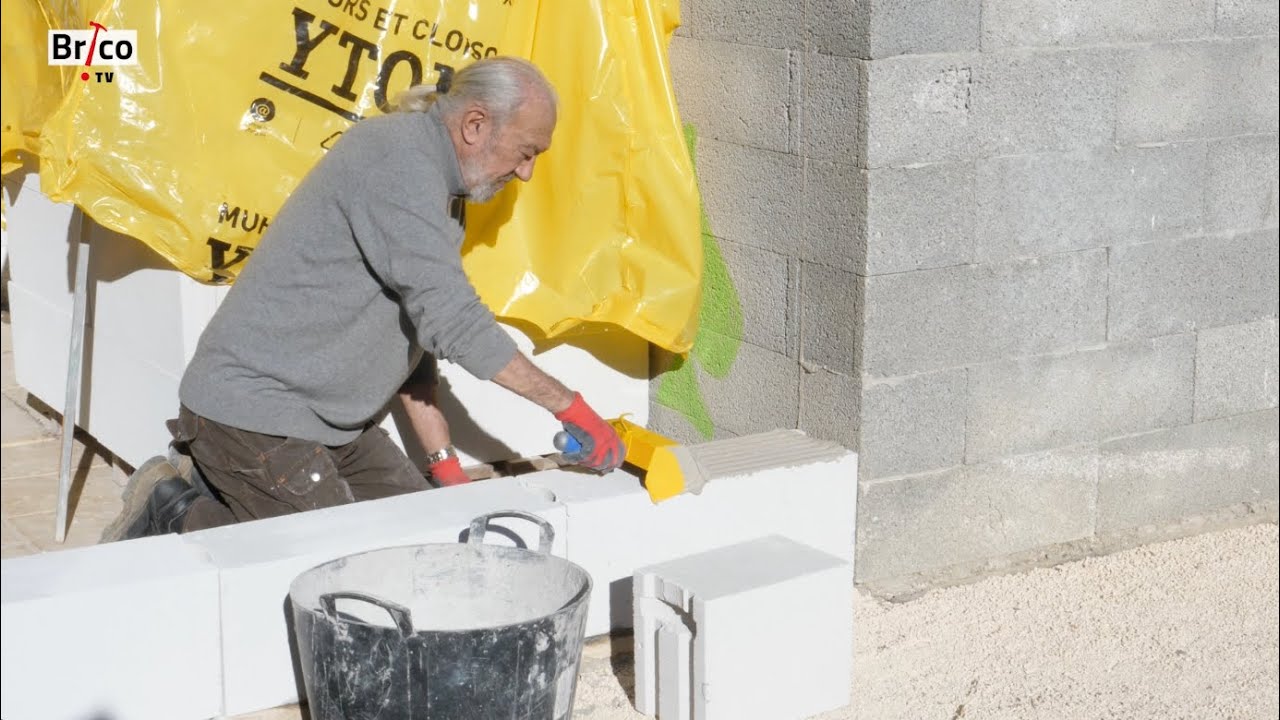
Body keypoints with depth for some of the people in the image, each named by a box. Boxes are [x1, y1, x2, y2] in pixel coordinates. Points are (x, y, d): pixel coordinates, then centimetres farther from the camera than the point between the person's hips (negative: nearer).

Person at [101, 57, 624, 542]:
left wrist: (445, 464, 9)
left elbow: (416, 330, 15)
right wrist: (568, 406, -19)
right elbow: (450, 320, -25)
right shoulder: (398, 156, -19)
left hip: (326, 419, 10)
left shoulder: (434, 184, 13)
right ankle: (182, 516, 2)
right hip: (253, 413, -10)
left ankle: (223, 502, 12)